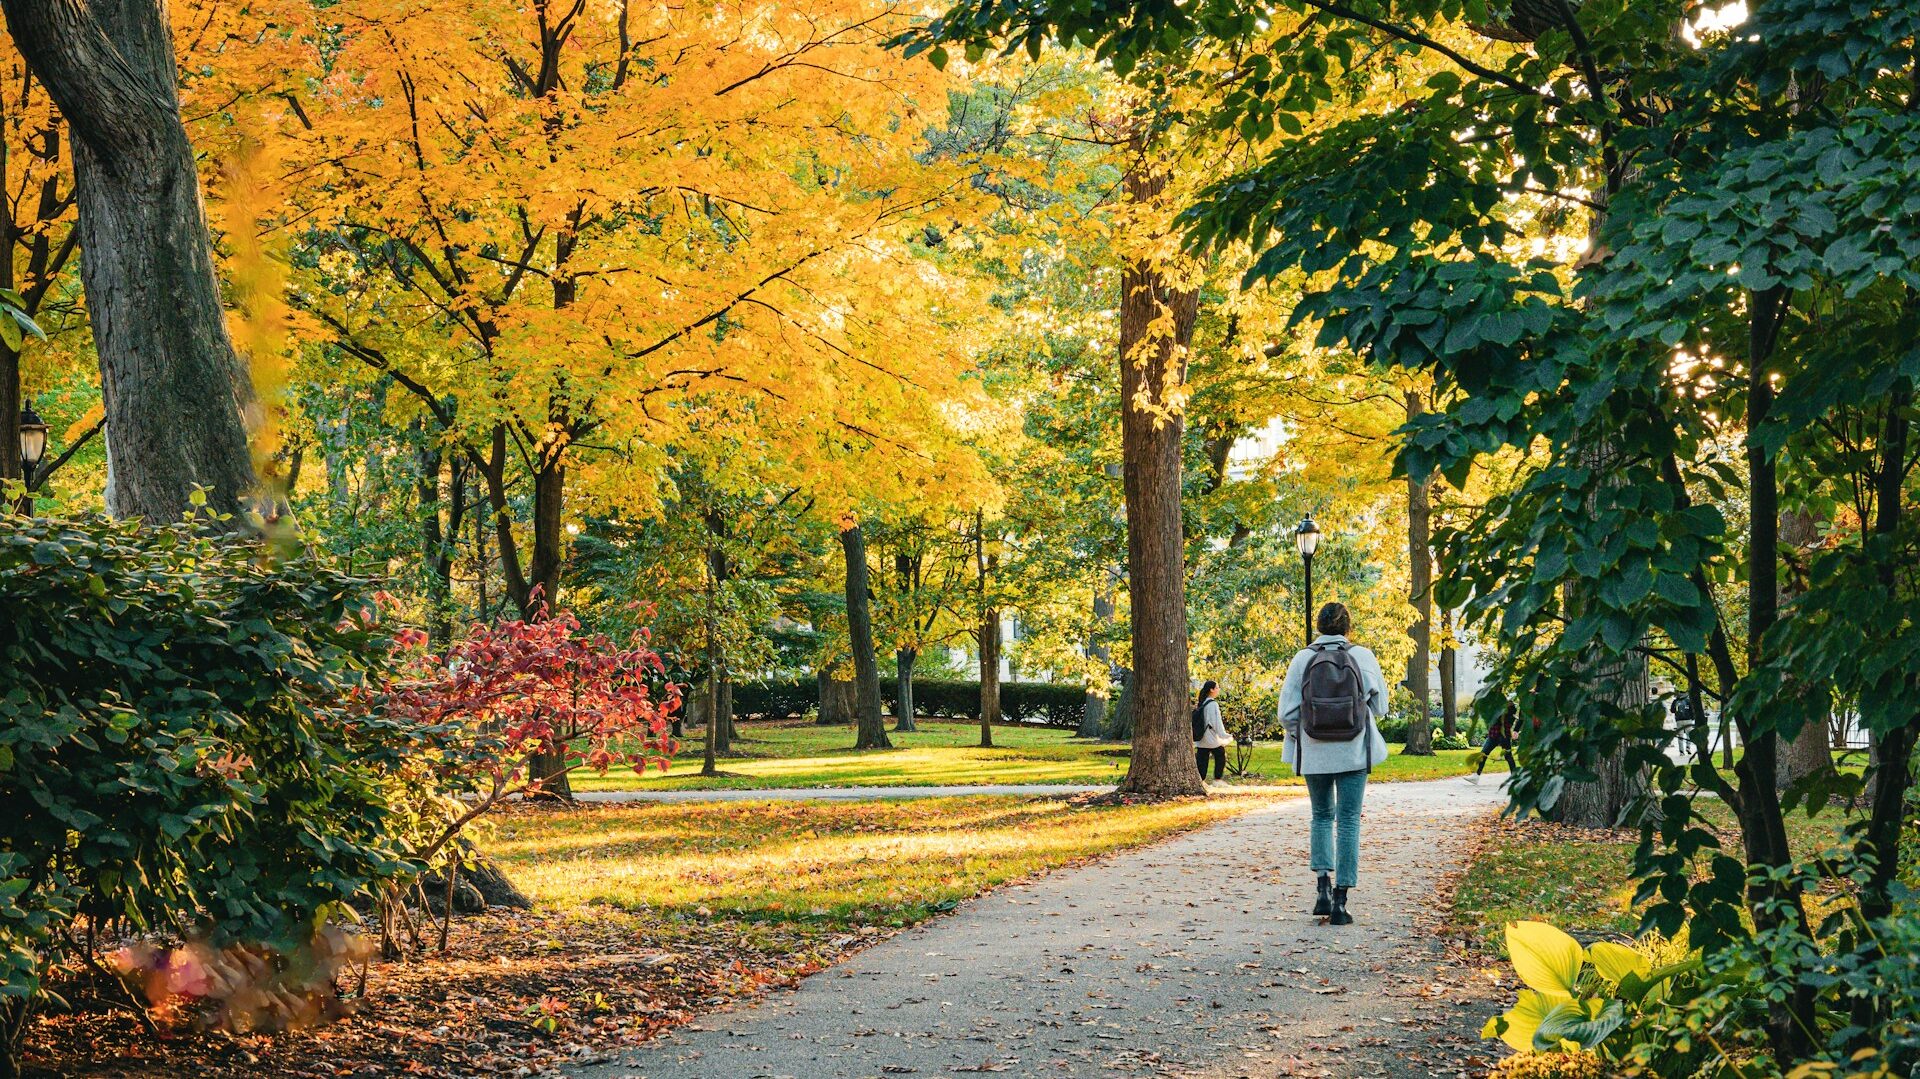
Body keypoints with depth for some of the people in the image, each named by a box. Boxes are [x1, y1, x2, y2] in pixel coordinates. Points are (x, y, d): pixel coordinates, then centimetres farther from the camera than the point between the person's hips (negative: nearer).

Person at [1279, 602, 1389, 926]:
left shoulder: (1303, 659, -4)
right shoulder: (1363, 657, -4)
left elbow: (1287, 712, -5)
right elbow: (1379, 707, 2)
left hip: (1314, 753, 1)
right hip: (1354, 753, -1)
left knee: (1321, 817, 19)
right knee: (1348, 821, 5)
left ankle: (1324, 887, 6)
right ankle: (1340, 900, 2)